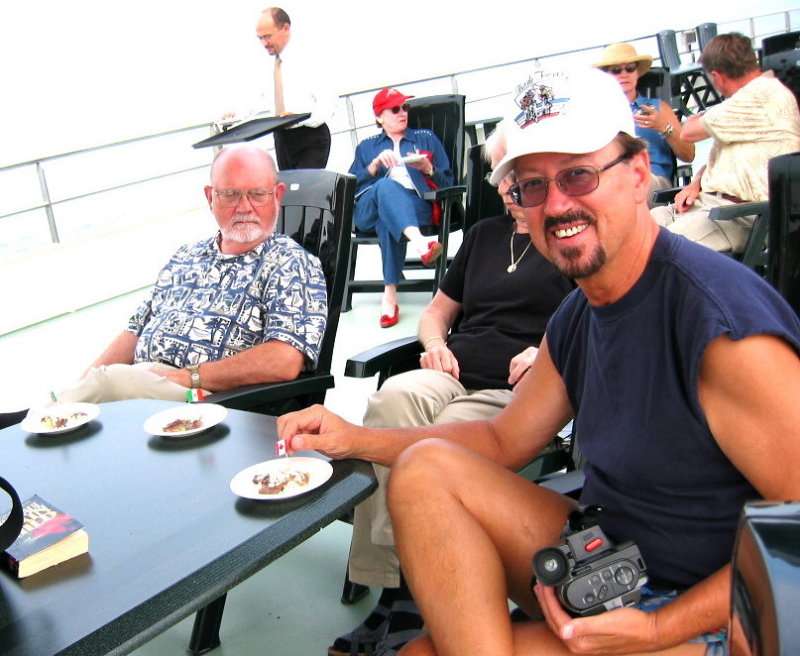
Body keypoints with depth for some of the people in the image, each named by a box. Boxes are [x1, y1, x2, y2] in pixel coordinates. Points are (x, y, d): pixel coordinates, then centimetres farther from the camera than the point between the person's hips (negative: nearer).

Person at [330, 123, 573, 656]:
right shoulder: (485, 234, 29)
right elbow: (437, 311, 33)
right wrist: (435, 343, 10)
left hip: (518, 394, -4)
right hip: (453, 376, 5)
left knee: (449, 433, -36)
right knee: (393, 399, -30)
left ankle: (409, 597, -27)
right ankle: (392, 588, -32)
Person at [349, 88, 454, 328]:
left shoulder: (427, 138, 28)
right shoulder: (367, 146, 31)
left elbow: (448, 183, 17)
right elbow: (351, 185, 13)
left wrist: (428, 169, -2)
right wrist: (376, 164, -2)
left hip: (415, 206, 0)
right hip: (369, 210, 0)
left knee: (388, 221, -39)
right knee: (386, 185, -39)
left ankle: (390, 296, -50)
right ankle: (419, 242, -65)